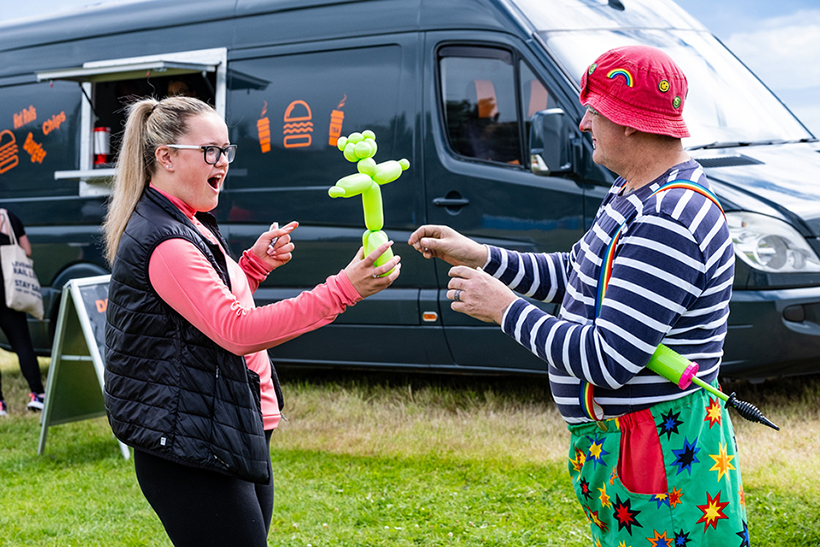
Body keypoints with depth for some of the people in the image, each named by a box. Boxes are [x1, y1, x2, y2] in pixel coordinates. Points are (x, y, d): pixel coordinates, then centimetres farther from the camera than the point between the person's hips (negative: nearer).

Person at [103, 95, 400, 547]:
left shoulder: (192, 226, 15)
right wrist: (342, 291, -32)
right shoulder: (164, 243, -18)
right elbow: (237, 332, -27)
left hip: (237, 438, 10)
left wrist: (255, 264, 8)